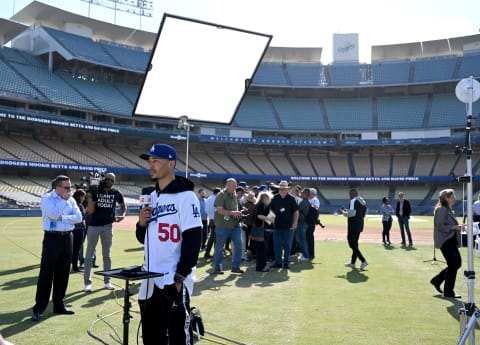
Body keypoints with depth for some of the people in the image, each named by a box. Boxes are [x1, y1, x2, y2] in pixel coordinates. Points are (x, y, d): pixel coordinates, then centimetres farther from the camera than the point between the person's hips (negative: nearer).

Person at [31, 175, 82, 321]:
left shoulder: (71, 200, 9)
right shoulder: (46, 198, -5)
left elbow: (78, 217, -2)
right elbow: (54, 214, -22)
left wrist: (62, 218, -14)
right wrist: (64, 199, -12)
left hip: (67, 238, 5)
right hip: (52, 238, -5)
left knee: (63, 274, 10)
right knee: (46, 274, -3)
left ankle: (59, 305, 21)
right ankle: (38, 308, 4)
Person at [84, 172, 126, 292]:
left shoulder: (116, 193, 2)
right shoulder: (95, 191, -6)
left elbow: (123, 206, 17)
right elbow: (91, 211, -10)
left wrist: (123, 215, -2)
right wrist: (89, 197, -22)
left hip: (108, 226, 2)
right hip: (94, 226, -2)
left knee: (106, 255, 12)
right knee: (89, 254, 2)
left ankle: (107, 281, 21)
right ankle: (87, 282, 8)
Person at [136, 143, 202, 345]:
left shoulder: (185, 196, -10)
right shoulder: (152, 197, 13)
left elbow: (193, 240, -15)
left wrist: (180, 277, -18)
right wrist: (142, 224, -3)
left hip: (174, 282, -7)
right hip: (149, 281, 8)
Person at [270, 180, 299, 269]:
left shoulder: (291, 199, -4)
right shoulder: (275, 198, 3)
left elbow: (296, 212, -1)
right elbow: (271, 209, 13)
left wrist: (294, 223, -6)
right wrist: (273, 216, -4)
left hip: (288, 226, -3)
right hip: (277, 225, 3)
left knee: (287, 245, 5)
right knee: (277, 245, 6)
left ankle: (286, 262, 14)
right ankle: (278, 262, 15)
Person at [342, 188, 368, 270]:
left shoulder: (354, 201, -14)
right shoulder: (363, 202, 15)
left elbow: (352, 214, -22)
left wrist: (343, 212, -4)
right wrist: (347, 210, 20)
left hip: (353, 225, -10)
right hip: (360, 225, 10)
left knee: (352, 244, -4)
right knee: (355, 244, 16)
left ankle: (363, 261, -11)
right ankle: (353, 262, 21)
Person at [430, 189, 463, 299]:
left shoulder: (449, 209, 16)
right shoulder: (441, 209, -14)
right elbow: (439, 226, -21)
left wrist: (457, 228, 8)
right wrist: (454, 227, -19)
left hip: (451, 240, 10)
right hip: (445, 241, -10)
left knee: (457, 263, 10)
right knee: (453, 265, -6)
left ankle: (437, 280, 23)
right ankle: (448, 292, 6)